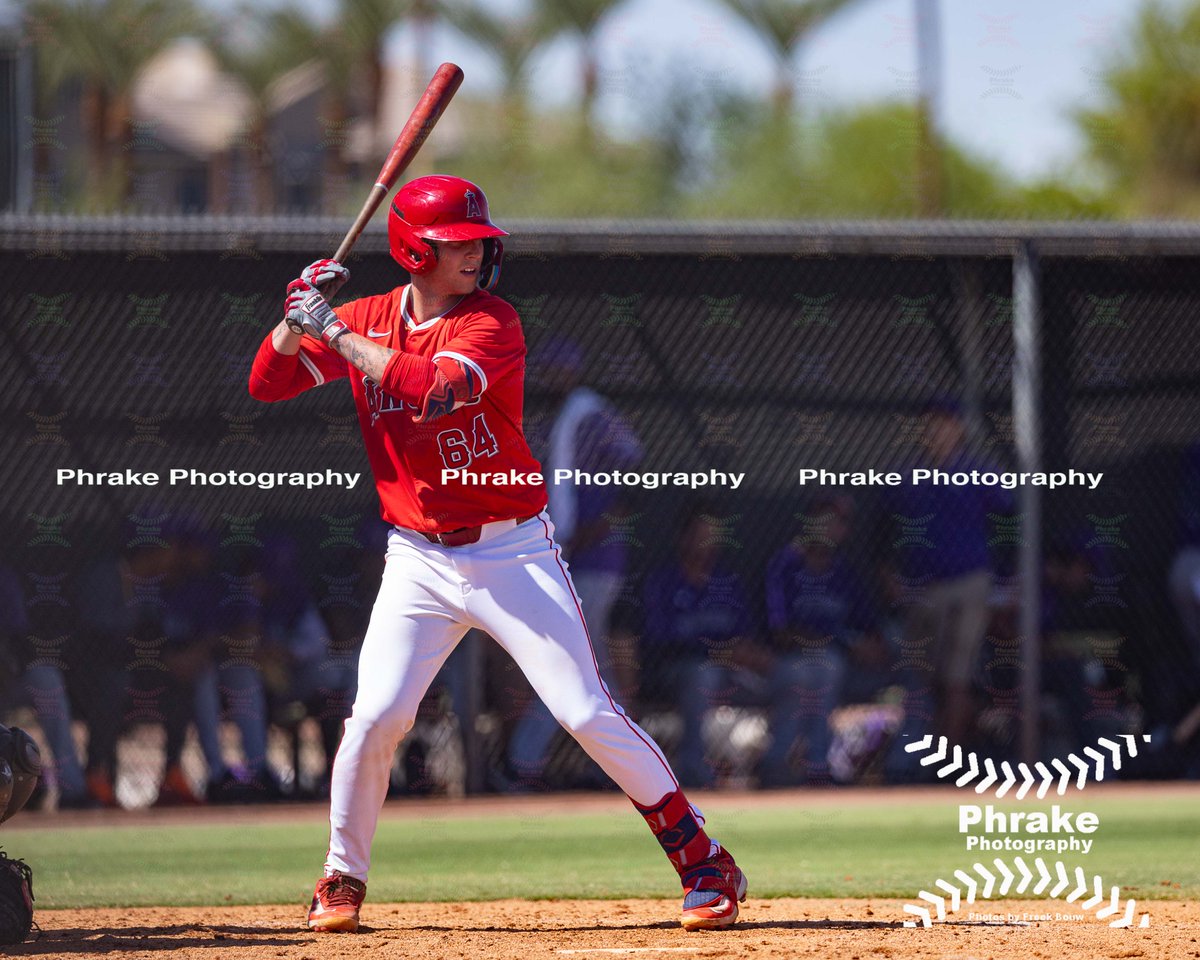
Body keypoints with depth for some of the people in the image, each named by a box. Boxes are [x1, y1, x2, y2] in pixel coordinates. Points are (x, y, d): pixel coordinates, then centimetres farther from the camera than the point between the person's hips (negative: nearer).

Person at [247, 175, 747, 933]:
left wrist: (335, 332, -24)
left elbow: (430, 389, -28)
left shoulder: (492, 323, -11)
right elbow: (267, 381, 5)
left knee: (588, 713, -8)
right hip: (419, 560, 3)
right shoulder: (367, 320, 4)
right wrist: (303, 311, -12)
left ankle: (704, 861, 0)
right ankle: (343, 878, 11)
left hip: (511, 552, -3)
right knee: (378, 714, -9)